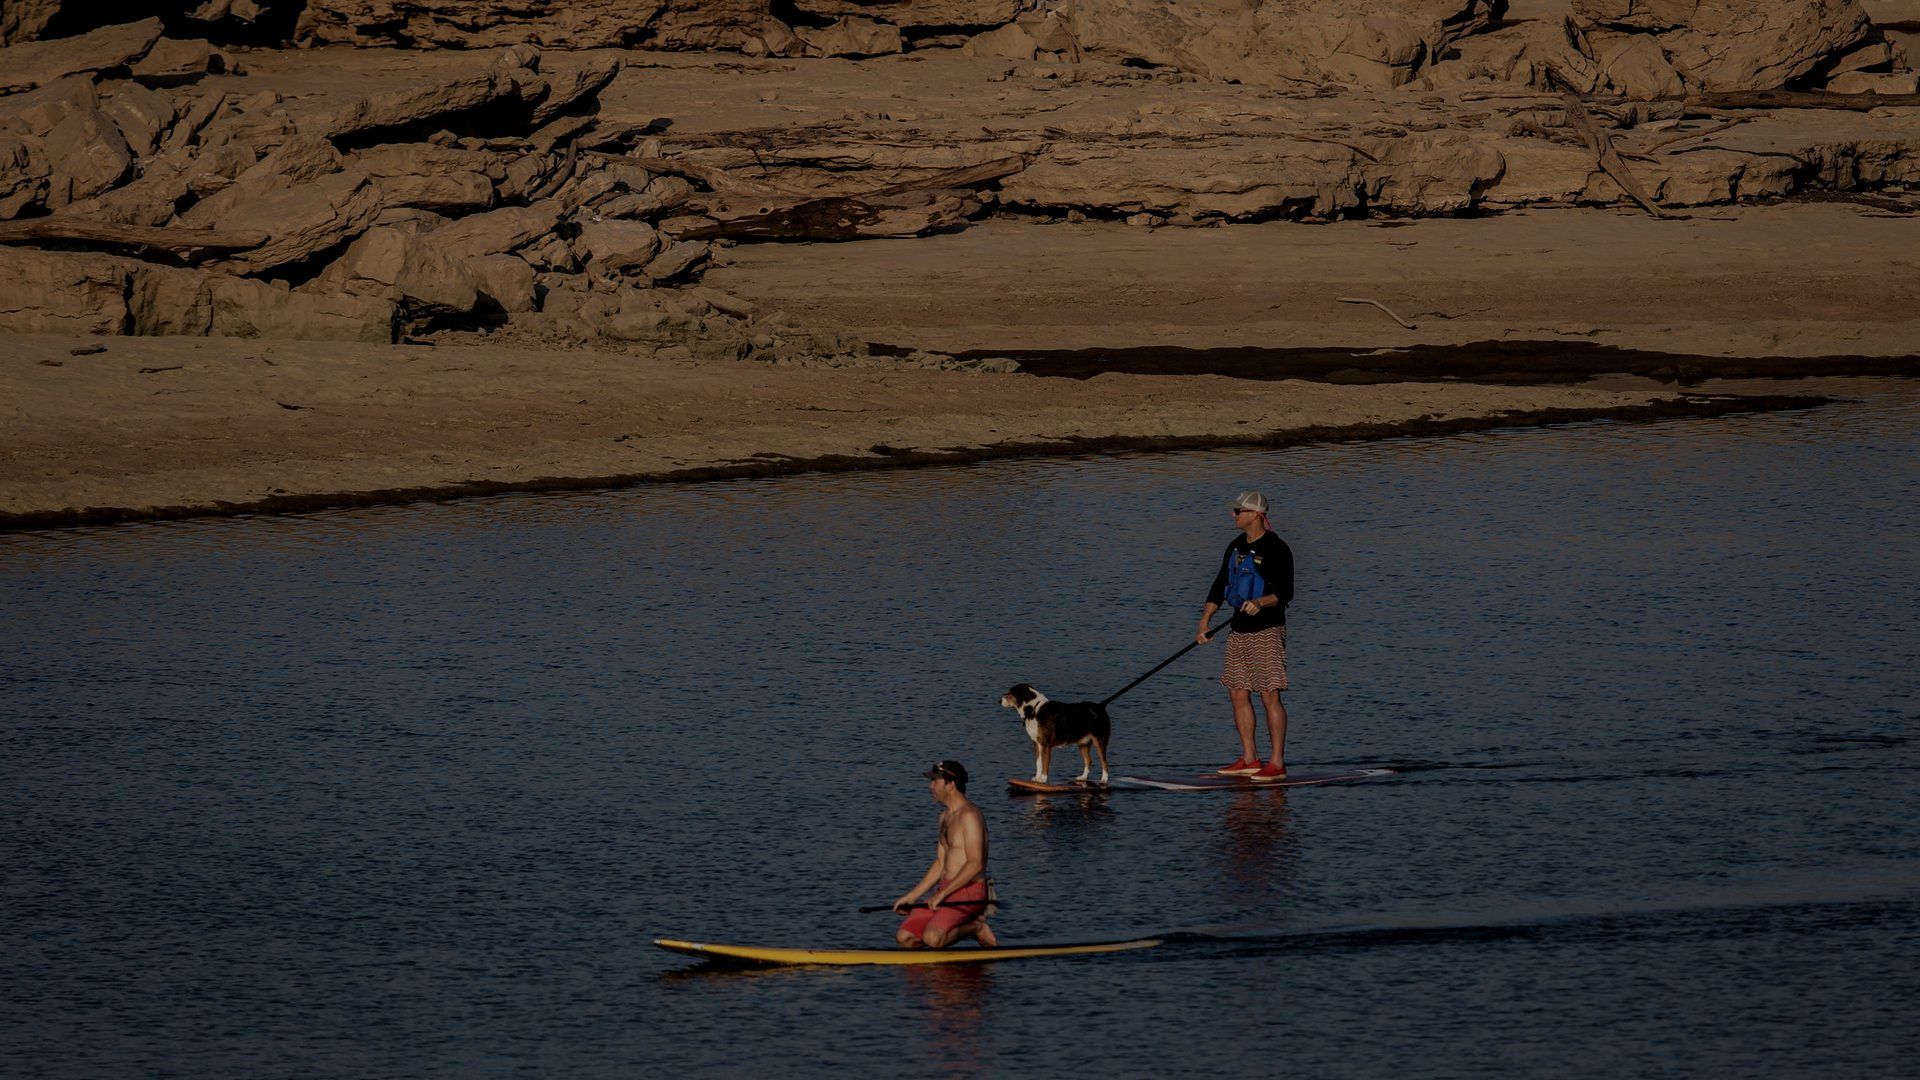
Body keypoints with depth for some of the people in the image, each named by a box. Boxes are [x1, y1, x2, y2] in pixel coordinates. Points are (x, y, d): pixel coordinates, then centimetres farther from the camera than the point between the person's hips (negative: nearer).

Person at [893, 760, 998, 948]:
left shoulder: (968, 815, -14)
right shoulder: (946, 817, 17)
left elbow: (975, 864, -21)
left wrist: (942, 894, -21)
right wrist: (911, 896, 19)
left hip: (969, 893, -9)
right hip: (947, 891, 9)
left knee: (931, 938, -29)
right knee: (904, 937, -3)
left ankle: (976, 927, -2)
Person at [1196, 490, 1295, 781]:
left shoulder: (1276, 549, -10)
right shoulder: (1236, 547, 14)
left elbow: (1286, 593, -13)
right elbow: (1220, 585, 18)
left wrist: (1261, 602, -31)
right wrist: (1204, 621, 12)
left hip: (1267, 630, -8)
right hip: (1239, 631, 8)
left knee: (1269, 696, -9)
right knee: (1238, 694, 8)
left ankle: (1278, 763, -8)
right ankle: (1249, 759, 16)